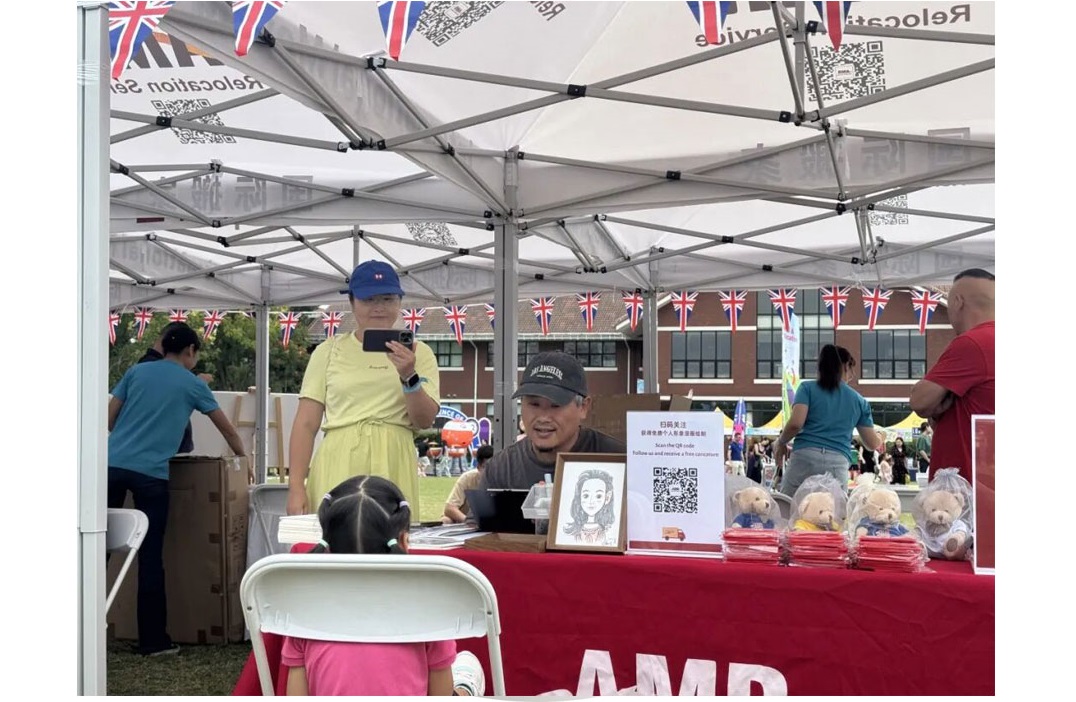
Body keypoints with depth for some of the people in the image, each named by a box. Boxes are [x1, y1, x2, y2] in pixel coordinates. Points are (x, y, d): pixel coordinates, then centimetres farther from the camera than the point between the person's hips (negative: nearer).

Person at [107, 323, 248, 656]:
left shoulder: (136, 371, 14)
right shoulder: (193, 384, 9)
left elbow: (110, 418, 14)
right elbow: (227, 429, 18)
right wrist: (243, 457, 35)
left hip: (112, 465, 3)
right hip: (151, 474, -3)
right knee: (151, 556, 1)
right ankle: (153, 640, 5)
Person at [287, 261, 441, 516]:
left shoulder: (417, 353, 10)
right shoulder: (329, 351, 9)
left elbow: (425, 421, 0)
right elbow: (306, 424, 5)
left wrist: (410, 378, -17)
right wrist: (296, 486, -4)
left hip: (392, 467, 0)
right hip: (338, 466, 0)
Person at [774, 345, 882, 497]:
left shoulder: (808, 388, 9)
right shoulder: (859, 400, 17)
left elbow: (795, 423, -5)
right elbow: (872, 444, 21)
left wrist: (780, 443, 13)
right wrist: (880, 438, 44)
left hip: (805, 458, -2)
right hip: (838, 465, 2)